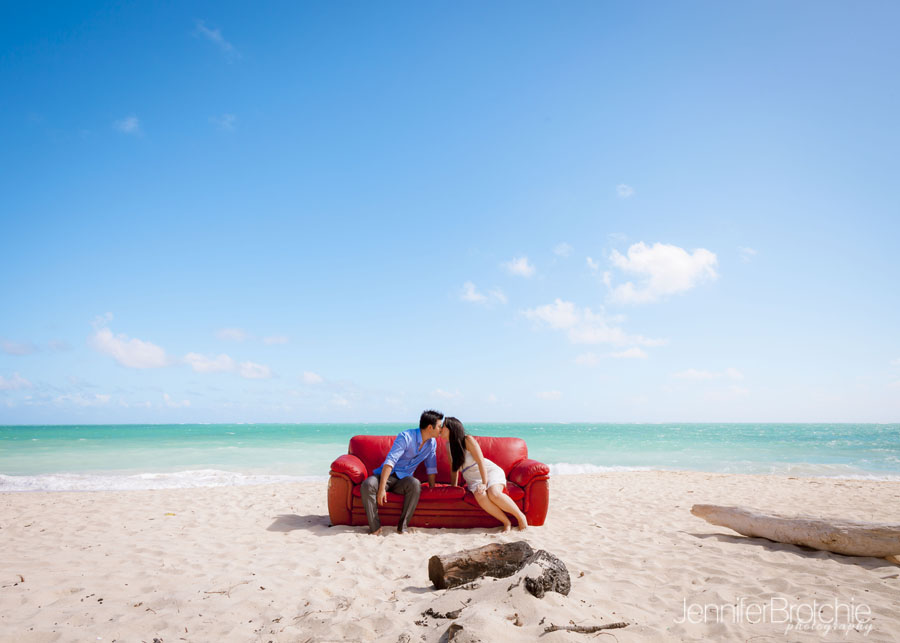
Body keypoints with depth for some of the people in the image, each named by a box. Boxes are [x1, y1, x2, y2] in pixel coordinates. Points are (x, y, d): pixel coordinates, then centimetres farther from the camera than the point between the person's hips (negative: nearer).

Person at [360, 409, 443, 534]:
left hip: (404, 479, 3)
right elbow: (389, 462, -25)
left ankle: (403, 526, -27)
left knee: (415, 484, -34)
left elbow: (431, 467, 14)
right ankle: (375, 528, -27)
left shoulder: (432, 443, 3)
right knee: (367, 485, -35)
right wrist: (382, 488, -32)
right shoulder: (405, 437, -18)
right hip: (387, 475, -3)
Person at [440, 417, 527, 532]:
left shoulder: (468, 440, -12)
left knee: (494, 494, -35)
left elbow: (481, 461, -17)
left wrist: (484, 483, -24)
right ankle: (506, 522, -18)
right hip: (473, 480, 4)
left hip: (490, 472, -4)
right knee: (480, 497, -32)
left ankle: (521, 517, -15)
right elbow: (454, 468, 15)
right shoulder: (449, 445, 5)